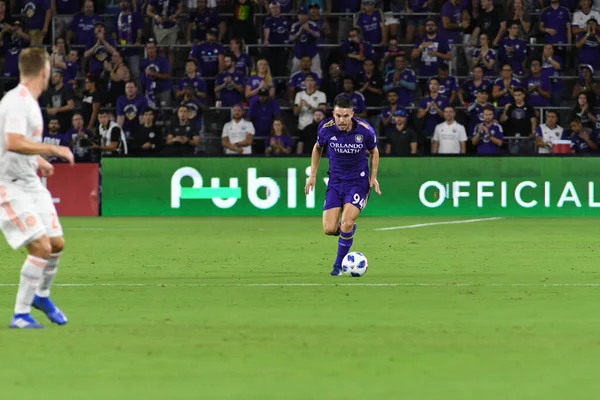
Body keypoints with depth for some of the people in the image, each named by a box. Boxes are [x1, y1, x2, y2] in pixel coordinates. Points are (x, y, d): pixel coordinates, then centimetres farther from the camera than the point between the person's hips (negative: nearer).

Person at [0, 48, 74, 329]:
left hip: (30, 183, 9)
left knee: (57, 243, 12)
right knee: (41, 247, -16)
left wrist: (38, 160, 25)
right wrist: (54, 150, -27)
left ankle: (41, 296, 36)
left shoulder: (28, 101, 10)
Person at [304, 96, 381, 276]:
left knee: (347, 222, -20)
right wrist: (312, 175, 5)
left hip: (358, 181, -2)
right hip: (335, 181, 2)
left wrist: (373, 177, -3)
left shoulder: (365, 130, -16)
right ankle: (349, 229, 31)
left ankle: (338, 265, 1)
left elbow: (374, 152, 5)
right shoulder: (325, 128, -13)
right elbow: (318, 148, 9)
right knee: (329, 229, -7)